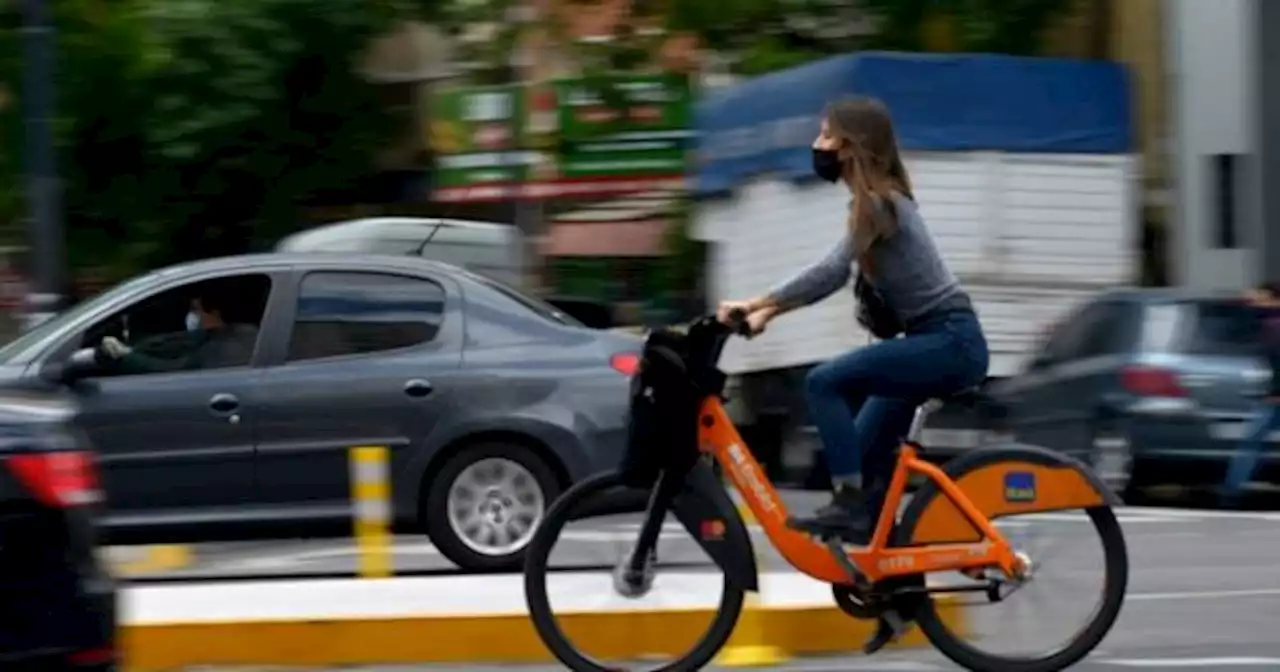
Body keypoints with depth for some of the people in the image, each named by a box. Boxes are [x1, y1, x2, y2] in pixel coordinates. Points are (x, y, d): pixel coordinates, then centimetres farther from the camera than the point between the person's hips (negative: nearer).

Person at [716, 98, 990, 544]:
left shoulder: (876, 202, -13)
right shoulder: (876, 201, 16)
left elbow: (831, 272, -24)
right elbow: (834, 274, 15)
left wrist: (756, 303, -25)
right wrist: (768, 310, 4)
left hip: (950, 341, -10)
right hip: (943, 343, 10)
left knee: (824, 382, -20)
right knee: (866, 447, 11)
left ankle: (848, 504, -19)